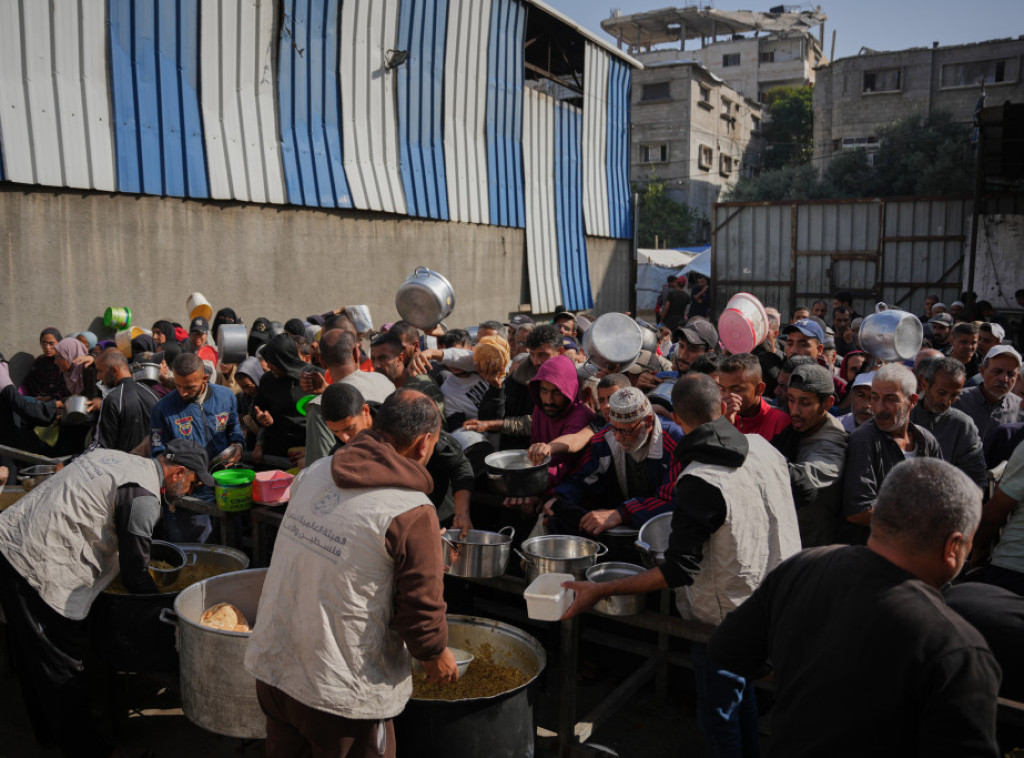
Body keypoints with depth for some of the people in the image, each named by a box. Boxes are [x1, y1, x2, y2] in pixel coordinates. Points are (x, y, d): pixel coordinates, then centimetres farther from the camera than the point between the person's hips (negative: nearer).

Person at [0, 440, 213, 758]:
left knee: (33, 657, 23)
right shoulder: (144, 498, -17)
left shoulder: (113, 457, 10)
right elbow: (135, 577, -12)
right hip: (36, 567, -10)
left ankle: (47, 731, 41)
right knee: (63, 665, 4)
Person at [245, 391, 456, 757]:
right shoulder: (411, 512, -21)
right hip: (341, 692, -6)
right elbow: (421, 605, -16)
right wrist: (436, 656, 5)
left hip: (270, 663, 6)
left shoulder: (315, 471, -1)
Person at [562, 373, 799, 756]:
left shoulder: (699, 483, -29)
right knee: (743, 692, 28)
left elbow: (679, 571, -27)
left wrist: (601, 590, -24)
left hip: (727, 618, -8)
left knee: (717, 713, 13)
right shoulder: (762, 447, -6)